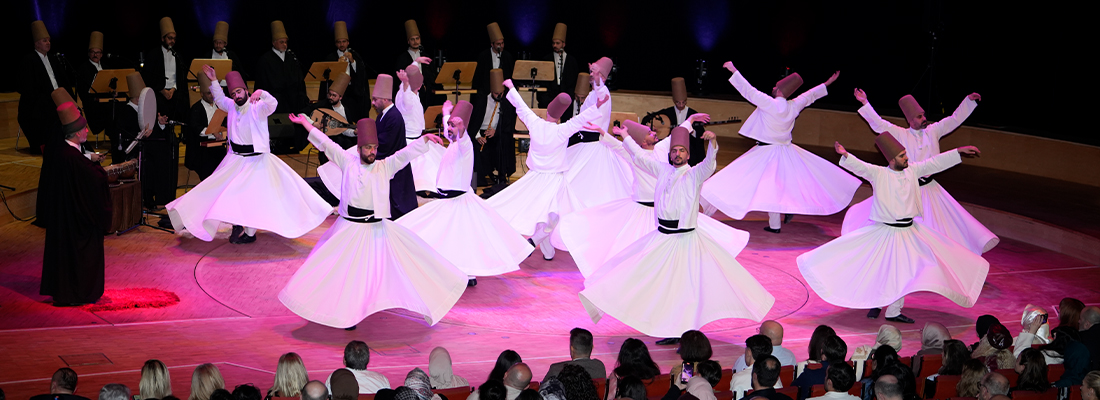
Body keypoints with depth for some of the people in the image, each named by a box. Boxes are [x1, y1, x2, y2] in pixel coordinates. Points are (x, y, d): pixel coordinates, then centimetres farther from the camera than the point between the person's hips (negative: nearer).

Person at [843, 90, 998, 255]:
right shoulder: (900, 134, -6)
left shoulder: (933, 131, 3)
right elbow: (878, 124, -11)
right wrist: (865, 103, -17)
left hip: (929, 189, 3)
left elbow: (955, 119, 7)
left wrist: (969, 100, -1)